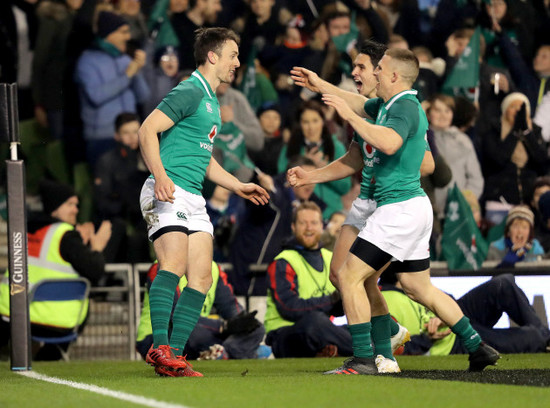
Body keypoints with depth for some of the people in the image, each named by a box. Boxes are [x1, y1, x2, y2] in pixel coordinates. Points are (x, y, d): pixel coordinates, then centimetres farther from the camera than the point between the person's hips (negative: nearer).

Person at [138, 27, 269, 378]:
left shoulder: (212, 101, 24)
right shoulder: (189, 92, -7)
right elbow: (148, 130, -16)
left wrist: (238, 186, 33)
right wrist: (160, 176, -28)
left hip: (194, 200, 10)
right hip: (169, 192, -9)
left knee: (201, 279, 0)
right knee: (174, 264, -24)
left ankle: (174, 355, 0)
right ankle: (160, 346, -28)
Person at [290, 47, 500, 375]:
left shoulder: (405, 107, -16)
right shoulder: (389, 105, 13)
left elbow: (388, 143, -36)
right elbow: (360, 104, 33)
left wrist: (349, 115, -28)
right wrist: (319, 85, 35)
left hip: (400, 209, -10)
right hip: (414, 206, 10)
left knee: (349, 276, -8)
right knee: (418, 287, 16)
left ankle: (363, 360, -9)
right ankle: (479, 348, 18)